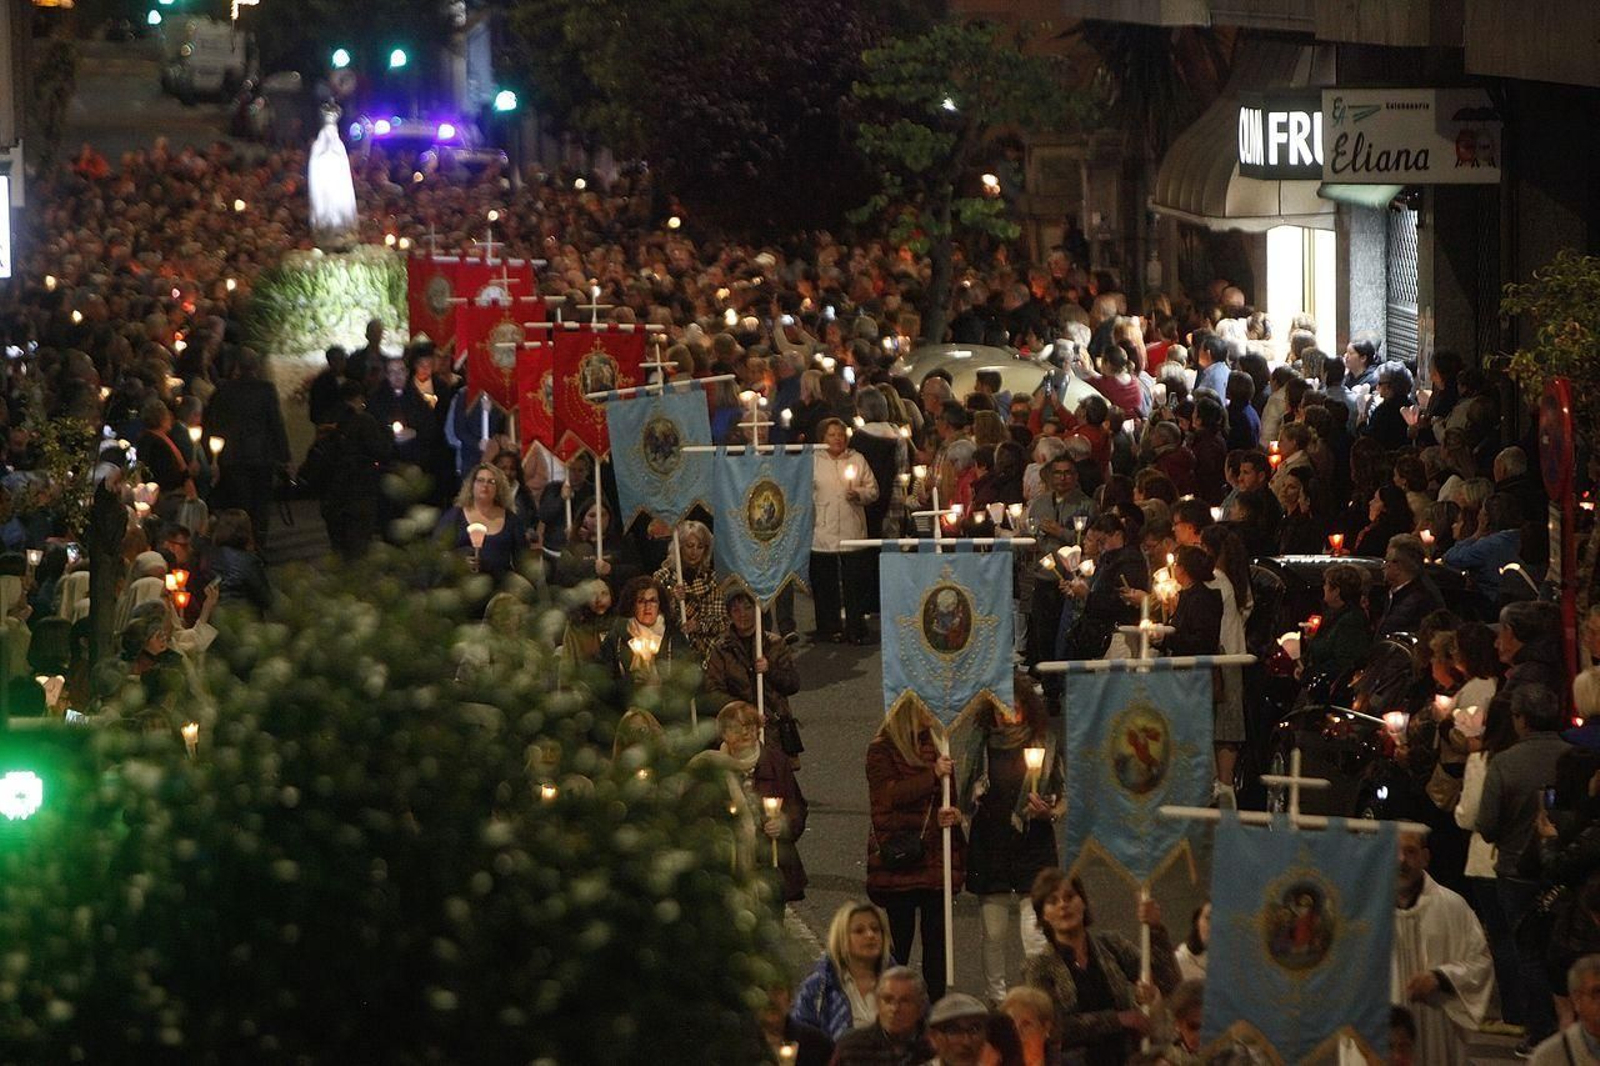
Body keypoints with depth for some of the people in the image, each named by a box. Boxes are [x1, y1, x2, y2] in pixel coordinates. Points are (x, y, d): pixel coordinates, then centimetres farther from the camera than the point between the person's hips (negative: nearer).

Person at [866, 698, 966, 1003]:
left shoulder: (937, 745, 16)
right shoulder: (881, 751, -1)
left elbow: (953, 794, 22)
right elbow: (888, 794, -14)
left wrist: (955, 813, -1)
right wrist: (932, 774, -18)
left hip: (937, 858, 5)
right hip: (899, 860, -5)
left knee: (936, 940, 4)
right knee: (900, 935, -6)